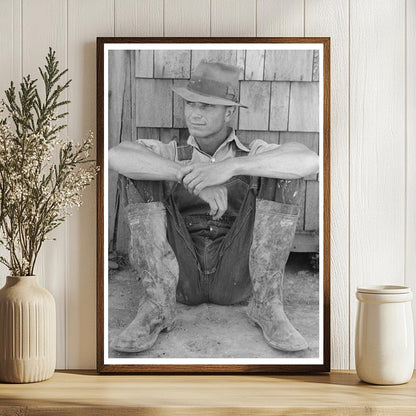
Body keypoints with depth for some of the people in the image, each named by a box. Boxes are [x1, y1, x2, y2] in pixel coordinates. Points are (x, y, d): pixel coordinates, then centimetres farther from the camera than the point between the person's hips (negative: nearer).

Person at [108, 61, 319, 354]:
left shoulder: (254, 156, 7)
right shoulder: (170, 155, 10)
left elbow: (309, 161, -18)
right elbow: (117, 157, -16)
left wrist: (229, 168, -30)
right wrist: (194, 179, -27)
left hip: (237, 277, -1)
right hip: (180, 277, 1)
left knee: (284, 173, -16)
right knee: (140, 175, -15)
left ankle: (267, 305, -19)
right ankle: (158, 304, -23)